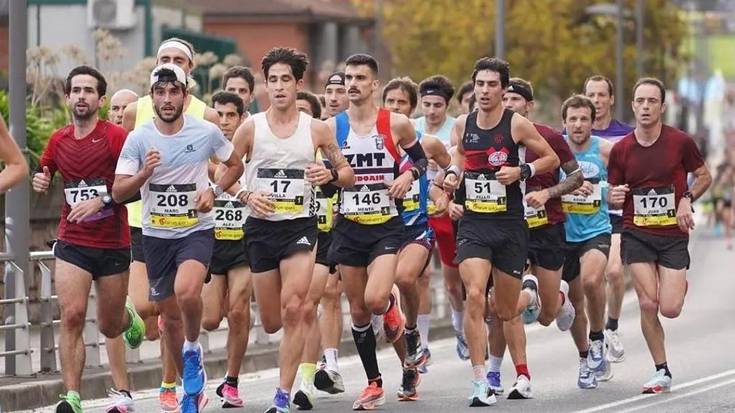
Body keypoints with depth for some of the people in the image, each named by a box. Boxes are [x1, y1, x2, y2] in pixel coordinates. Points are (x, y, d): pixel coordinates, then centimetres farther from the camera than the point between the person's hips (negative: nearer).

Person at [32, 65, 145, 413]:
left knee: (110, 327, 10)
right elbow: (43, 172, 25)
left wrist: (101, 201, -24)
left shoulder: (116, 136, -8)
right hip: (72, 244, 2)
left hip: (113, 245, -2)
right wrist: (40, 180, 2)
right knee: (71, 316, -16)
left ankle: (129, 318, 48)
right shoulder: (58, 141, 5)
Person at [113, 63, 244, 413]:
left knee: (187, 292, -30)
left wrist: (214, 191, -7)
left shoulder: (206, 132, -7)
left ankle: (193, 349, -2)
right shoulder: (138, 138, -6)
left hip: (197, 230, -2)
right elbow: (118, 192, -6)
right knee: (170, 316, 9)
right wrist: (144, 174, -24)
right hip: (156, 235, 2)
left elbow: (235, 165, 10)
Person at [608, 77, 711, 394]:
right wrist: (614, 198, -14)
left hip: (674, 235, -1)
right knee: (648, 305, -9)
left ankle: (679, 285, 29)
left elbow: (704, 176, 9)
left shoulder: (680, 142, -4)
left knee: (670, 309, -9)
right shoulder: (620, 149, 0)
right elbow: (612, 196, 10)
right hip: (637, 235, 1)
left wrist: (687, 199, -9)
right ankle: (662, 372, 5)